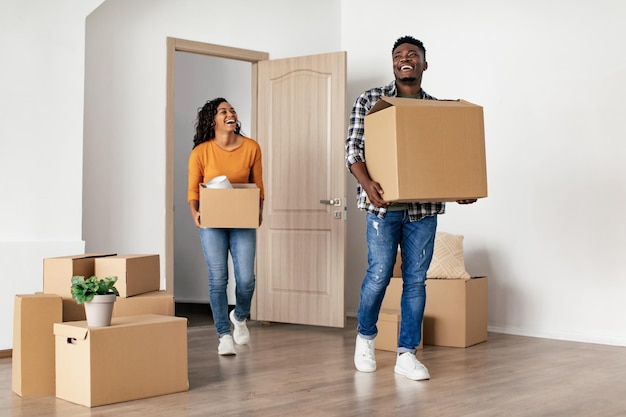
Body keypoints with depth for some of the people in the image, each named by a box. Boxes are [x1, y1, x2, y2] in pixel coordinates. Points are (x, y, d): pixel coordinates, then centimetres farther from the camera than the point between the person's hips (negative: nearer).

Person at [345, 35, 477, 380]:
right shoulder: (370, 100, 3)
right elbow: (353, 148, -5)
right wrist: (366, 183, -23)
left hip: (425, 206, 3)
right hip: (384, 203, -3)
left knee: (416, 278, 4)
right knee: (379, 274, -3)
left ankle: (406, 353, 13)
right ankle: (365, 336, 24)